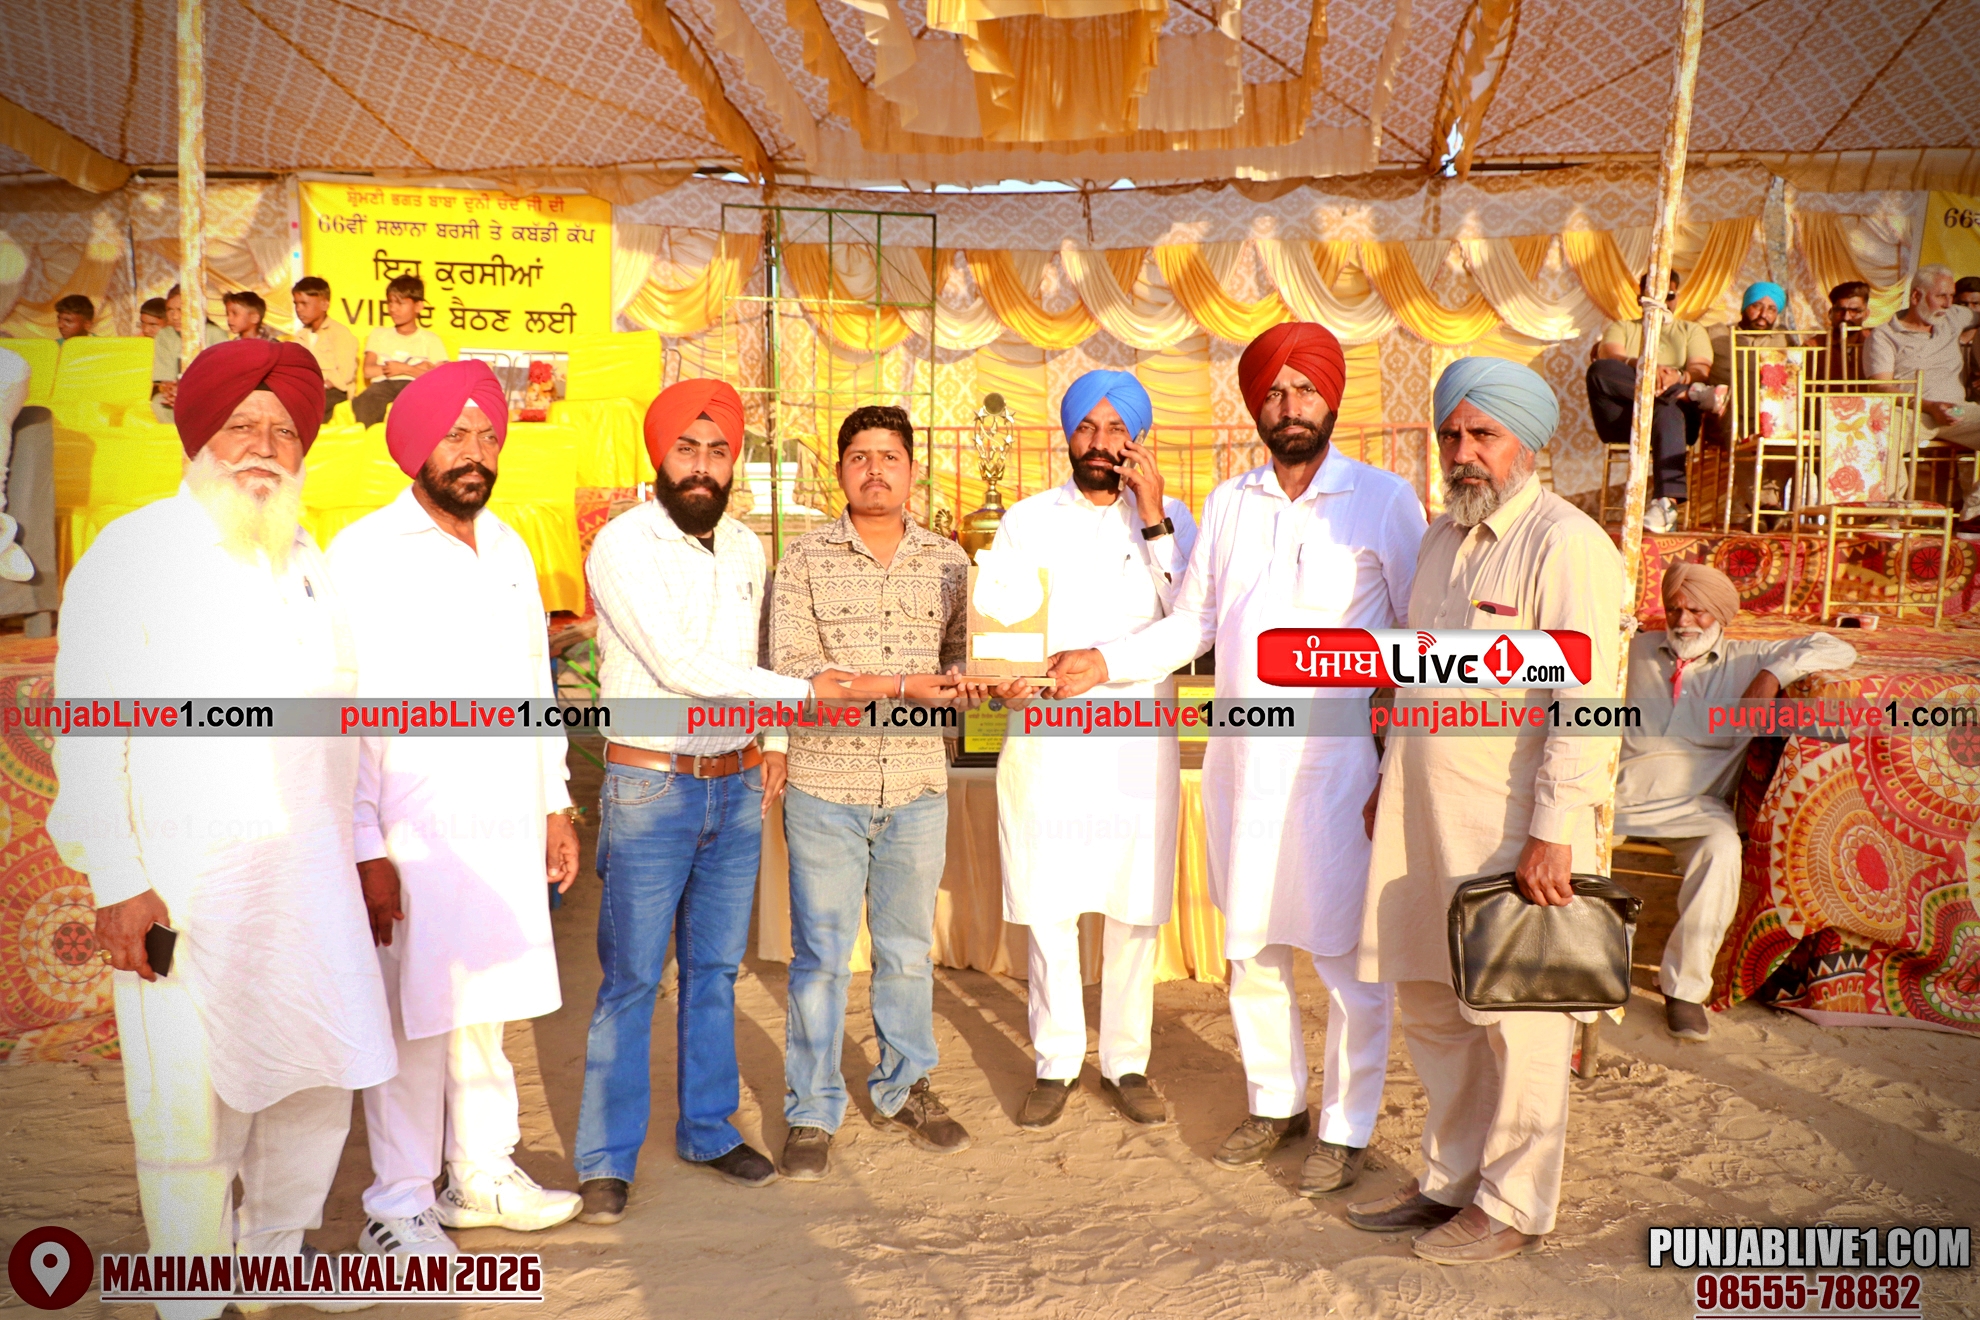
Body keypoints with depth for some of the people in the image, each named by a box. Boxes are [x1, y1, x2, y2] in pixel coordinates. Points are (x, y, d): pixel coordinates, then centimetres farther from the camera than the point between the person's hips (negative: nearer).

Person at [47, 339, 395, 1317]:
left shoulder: (310, 562, 13)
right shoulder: (132, 554, -3)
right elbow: (88, 731, -7)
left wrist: (364, 847, 13)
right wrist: (116, 883, -12)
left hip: (308, 869, 5)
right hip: (183, 878, -5)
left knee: (322, 1078, 9)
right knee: (194, 1098, 1)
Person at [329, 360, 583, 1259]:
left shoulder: (510, 550, 12)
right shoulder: (365, 555, -7)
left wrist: (555, 804, 15)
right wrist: (365, 848, -14)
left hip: (508, 830, 6)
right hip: (415, 839, -5)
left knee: (487, 1011, 14)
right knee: (414, 1022, 1)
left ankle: (483, 1174, 28)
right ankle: (399, 1206, 17)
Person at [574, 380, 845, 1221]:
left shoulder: (746, 548, 9)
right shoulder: (623, 545, -11)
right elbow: (680, 667, -19)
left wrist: (774, 741, 10)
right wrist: (806, 692, -20)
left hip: (736, 787, 6)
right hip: (649, 787, -5)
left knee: (715, 970, 14)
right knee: (631, 979, 1)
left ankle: (707, 1130, 28)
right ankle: (607, 1160, 14)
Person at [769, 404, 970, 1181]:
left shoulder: (948, 561, 7)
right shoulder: (805, 560, -2)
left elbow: (961, 655, 11)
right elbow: (791, 670, -12)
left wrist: (964, 679, -14)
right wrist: (899, 685, -19)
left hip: (918, 790, 3)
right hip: (826, 789, -2)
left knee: (908, 950, 14)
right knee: (821, 957, 4)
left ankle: (904, 1089, 32)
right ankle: (812, 1114, 19)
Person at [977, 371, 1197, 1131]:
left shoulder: (1171, 520, 6)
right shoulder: (1026, 521, 8)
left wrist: (1154, 518, -12)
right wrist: (1002, 675, -14)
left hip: (1138, 747, 0)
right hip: (1045, 744, 0)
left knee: (1136, 912, 6)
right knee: (1048, 911, 4)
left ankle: (1126, 1063, 22)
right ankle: (1056, 1064, 20)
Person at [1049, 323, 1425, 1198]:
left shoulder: (1384, 501, -2)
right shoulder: (1228, 504, 10)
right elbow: (1192, 622, 13)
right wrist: (1107, 663, 0)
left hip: (1339, 762, -4)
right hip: (1241, 760, 4)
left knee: (1348, 959, 3)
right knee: (1249, 948, 13)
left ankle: (1344, 1129, 21)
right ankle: (1274, 1102, 32)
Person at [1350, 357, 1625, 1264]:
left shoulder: (1565, 545, -12)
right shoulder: (1443, 536, 15)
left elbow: (1585, 703, -18)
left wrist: (1554, 832, -21)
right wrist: (1389, 780, 21)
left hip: (1510, 827, -8)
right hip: (1425, 817, 8)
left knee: (1517, 1017, 4)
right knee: (1430, 1004, 15)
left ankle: (1515, 1206, 20)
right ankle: (1451, 1180, 31)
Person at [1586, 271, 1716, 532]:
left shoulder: (1692, 330, 28)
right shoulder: (1621, 327, 27)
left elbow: (1701, 370, 7)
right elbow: (1609, 356, 1)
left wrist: (1679, 377, -19)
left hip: (1678, 412, 0)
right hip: (1623, 417, 1)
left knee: (1668, 408, -40)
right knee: (1598, 370, -29)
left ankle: (1667, 502, -56)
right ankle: (1686, 393, -30)